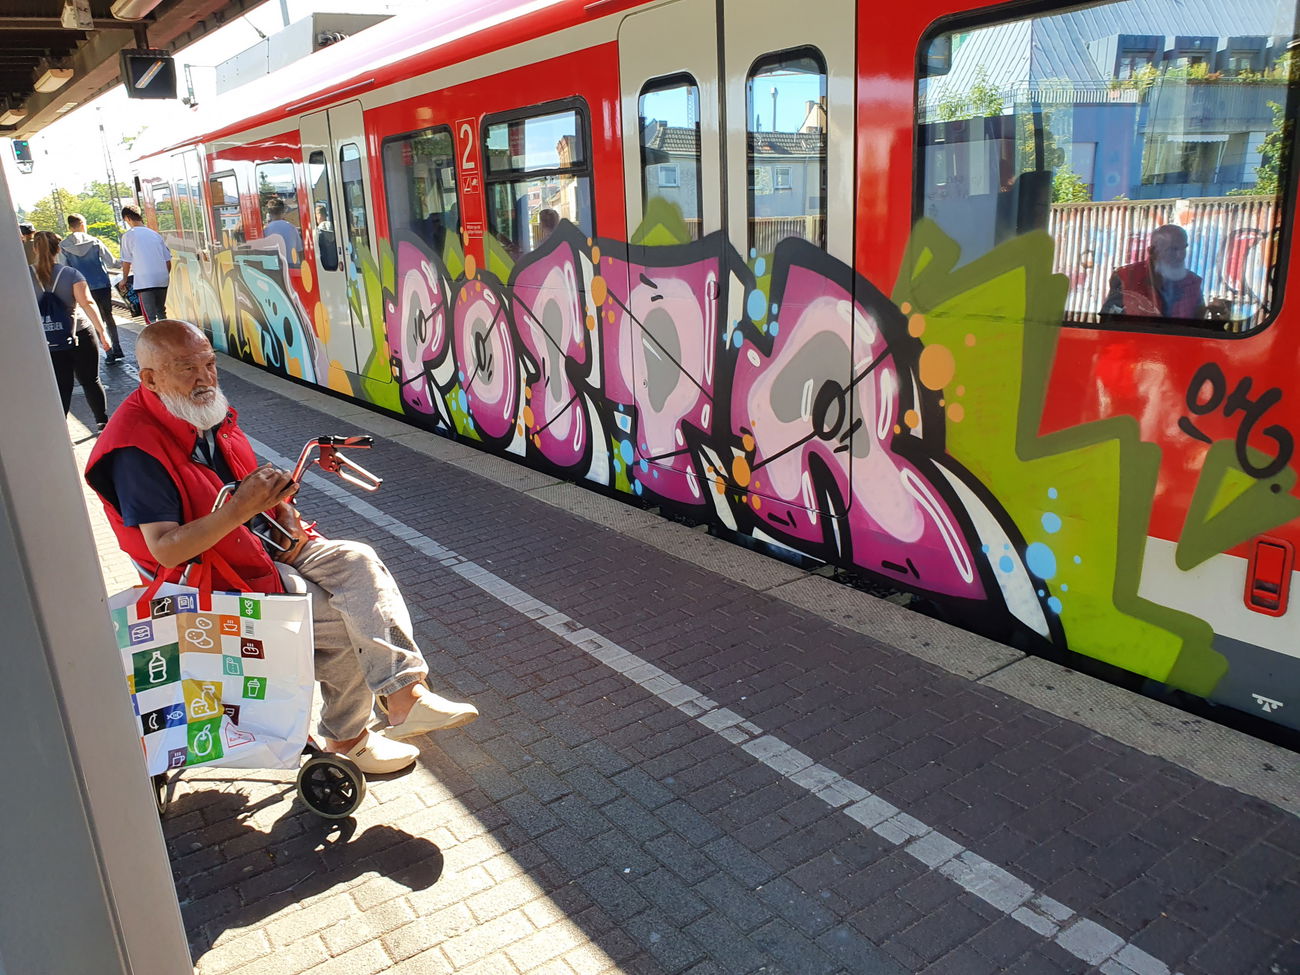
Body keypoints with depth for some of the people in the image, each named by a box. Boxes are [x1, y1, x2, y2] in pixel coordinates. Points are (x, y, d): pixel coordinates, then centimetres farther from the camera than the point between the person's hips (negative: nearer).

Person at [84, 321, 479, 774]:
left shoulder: (208, 410, 4)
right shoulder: (135, 451, -23)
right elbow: (166, 550, -28)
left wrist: (283, 512, -2)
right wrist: (243, 507, -35)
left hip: (264, 545, 8)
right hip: (216, 583, -8)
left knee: (357, 561, -12)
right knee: (350, 624, -14)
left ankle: (405, 695, -19)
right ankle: (344, 737, 9)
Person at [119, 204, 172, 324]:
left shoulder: (128, 235, -2)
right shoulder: (155, 234, 11)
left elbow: (126, 262, 0)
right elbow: (168, 261, 9)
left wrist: (124, 279, 14)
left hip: (144, 282, -5)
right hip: (162, 280, 5)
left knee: (150, 317, -2)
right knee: (161, 312, 18)